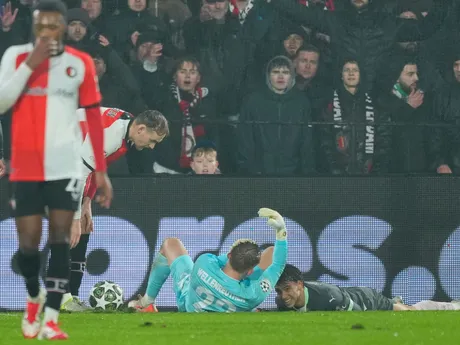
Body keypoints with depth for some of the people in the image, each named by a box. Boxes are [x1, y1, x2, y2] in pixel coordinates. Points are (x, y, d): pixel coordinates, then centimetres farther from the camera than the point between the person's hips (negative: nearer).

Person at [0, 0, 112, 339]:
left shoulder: (81, 63, 1)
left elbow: (94, 116, 6)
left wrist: (101, 170, 4)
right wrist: (29, 64, -19)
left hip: (65, 166, 0)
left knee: (60, 239, -6)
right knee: (28, 243, 1)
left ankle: (50, 319, -7)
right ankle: (34, 298, 31)